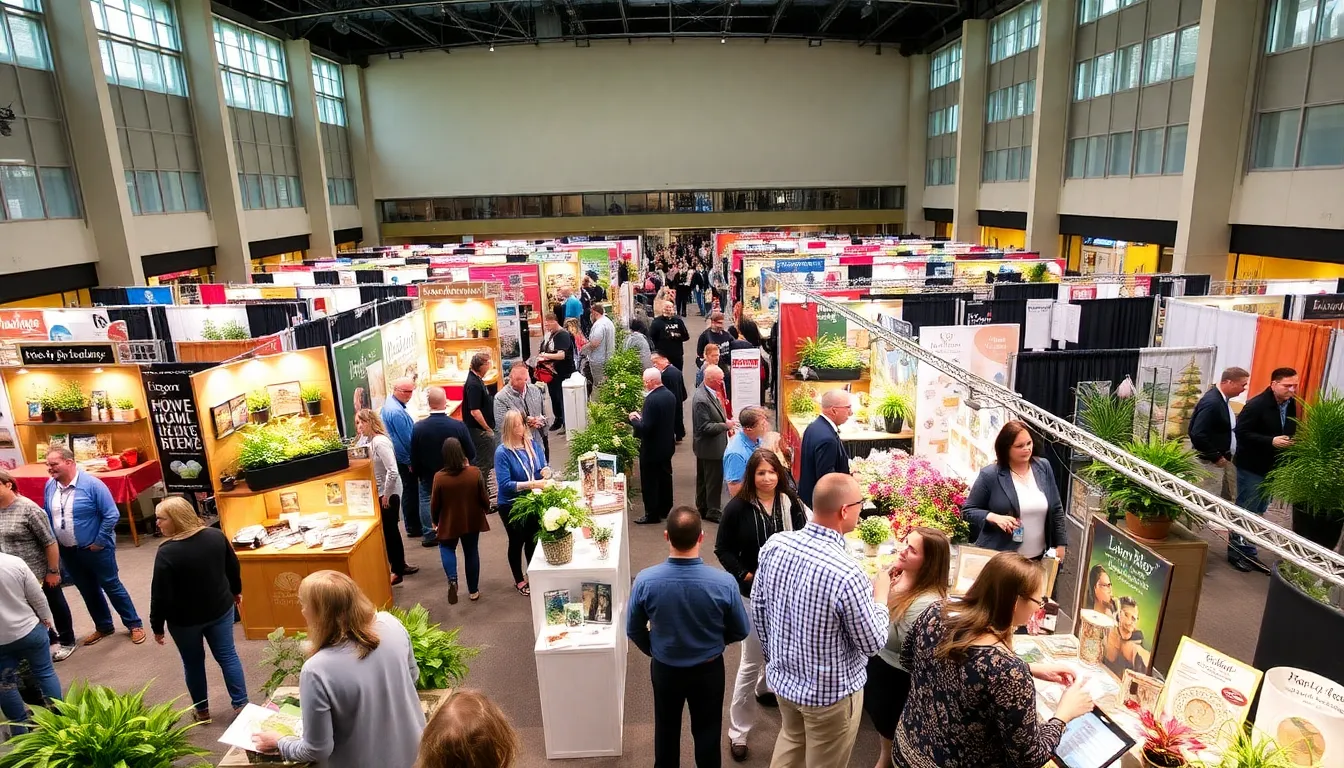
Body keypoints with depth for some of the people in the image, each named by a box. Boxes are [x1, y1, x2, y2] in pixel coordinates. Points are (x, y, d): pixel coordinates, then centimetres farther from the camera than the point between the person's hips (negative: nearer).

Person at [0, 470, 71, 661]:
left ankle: (67, 642, 30)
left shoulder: (28, 509, -21)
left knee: (56, 605, 12)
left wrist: (53, 571, -16)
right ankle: (50, 639, 40)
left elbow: (50, 542, -18)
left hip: (42, 570, -6)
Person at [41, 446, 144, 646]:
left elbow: (111, 515, -19)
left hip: (95, 549, -6)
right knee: (87, 591, 17)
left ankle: (135, 625, 17)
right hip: (67, 551, 6)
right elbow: (47, 516, 12)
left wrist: (99, 542, -17)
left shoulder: (92, 484, -21)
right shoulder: (50, 486, -2)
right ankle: (103, 627, 34)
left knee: (111, 586, 4)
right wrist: (53, 542, 6)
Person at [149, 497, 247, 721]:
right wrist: (236, 591, 20)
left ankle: (202, 710, 32)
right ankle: (241, 704, 20)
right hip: (220, 609, 4)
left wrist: (157, 626, -5)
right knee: (227, 655, 13)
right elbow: (233, 566, 4)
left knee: (193, 663, 17)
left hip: (184, 619, -3)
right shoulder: (216, 535, -9)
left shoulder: (167, 552, -24)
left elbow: (160, 595, -19)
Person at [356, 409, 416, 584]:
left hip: (388, 493, -9)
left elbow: (392, 471, -28)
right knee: (389, 530, 17)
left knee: (388, 530, 1)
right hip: (377, 492, 9)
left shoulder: (380, 442, -22)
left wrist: (386, 494, -20)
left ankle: (398, 570, 13)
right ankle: (400, 566, 31)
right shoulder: (365, 440, 5)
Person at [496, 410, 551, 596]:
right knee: (517, 542, 12)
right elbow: (505, 485, -25)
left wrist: (546, 471, -23)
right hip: (511, 504, -5)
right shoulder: (502, 452, -20)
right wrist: (532, 484, -34)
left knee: (533, 539, 19)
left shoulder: (533, 444, -5)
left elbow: (543, 467, 1)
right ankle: (519, 580, 34)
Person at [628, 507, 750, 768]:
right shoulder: (724, 583, -28)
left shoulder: (645, 581, -26)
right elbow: (740, 632, -11)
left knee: (666, 729, 26)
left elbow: (634, 631, -9)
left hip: (664, 669, 1)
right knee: (707, 731, 23)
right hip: (709, 670, -1)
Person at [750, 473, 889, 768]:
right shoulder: (847, 574, -32)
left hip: (782, 677, 5)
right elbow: (873, 643, -17)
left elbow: (758, 607, 0)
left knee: (791, 740, 31)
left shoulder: (774, 544, -14)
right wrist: (880, 595, -1)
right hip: (830, 692, -5)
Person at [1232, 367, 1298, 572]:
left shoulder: (1291, 404, 5)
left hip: (1273, 466, 8)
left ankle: (1248, 553, 25)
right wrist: (1271, 441, -27)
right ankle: (1236, 553, 13)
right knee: (1245, 512, 1)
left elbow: (1290, 431, 16)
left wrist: (1290, 442, -4)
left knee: (1257, 513, 15)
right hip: (1252, 466, -8)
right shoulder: (1256, 405, -18)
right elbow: (1241, 433, -20)